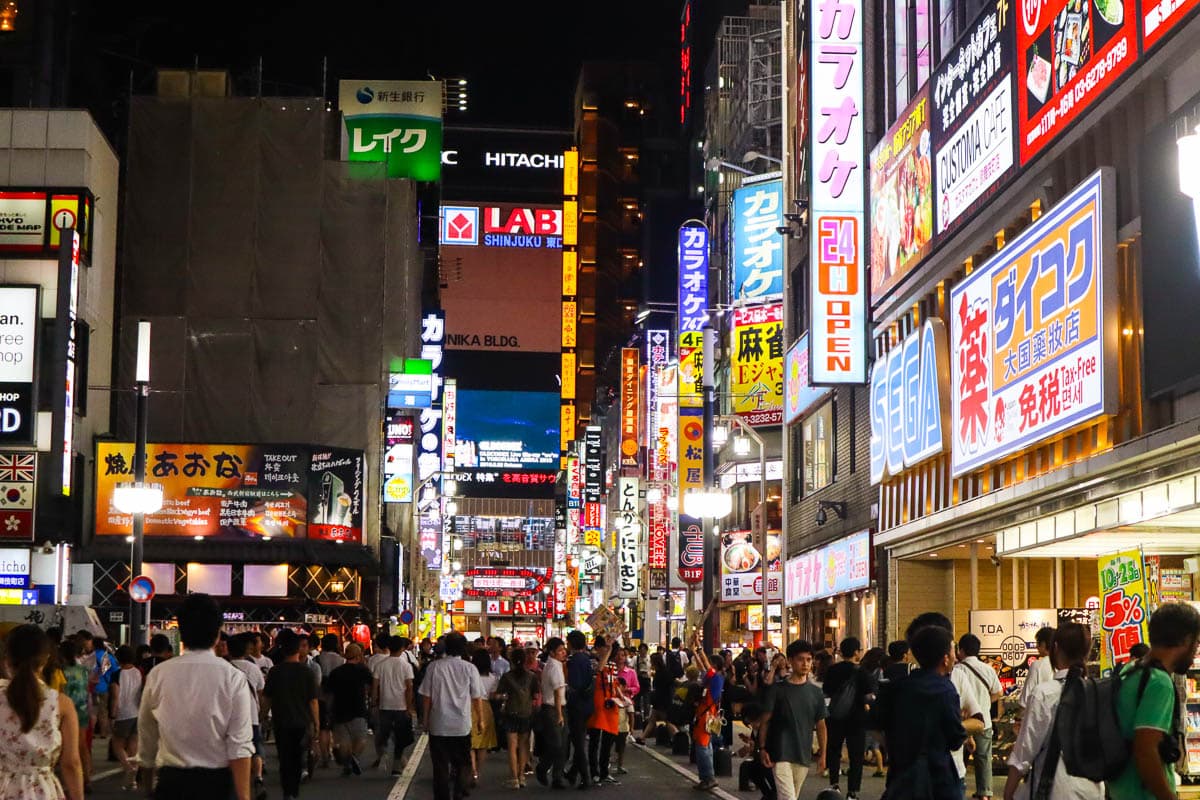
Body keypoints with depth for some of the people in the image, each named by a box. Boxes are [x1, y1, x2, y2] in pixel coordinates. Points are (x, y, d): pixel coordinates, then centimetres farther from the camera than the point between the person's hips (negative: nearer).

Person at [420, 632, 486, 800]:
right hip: (462, 725, 0)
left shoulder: (434, 666, -6)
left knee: (441, 767, 7)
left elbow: (426, 696, -3)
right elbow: (477, 698, -2)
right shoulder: (469, 668, -6)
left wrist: (425, 719, 10)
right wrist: (481, 719, 11)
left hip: (438, 725, 0)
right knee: (462, 764, 14)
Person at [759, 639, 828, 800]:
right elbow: (765, 721, 0)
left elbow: (821, 726, 11)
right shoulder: (777, 690, -3)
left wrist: (822, 753, 7)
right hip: (780, 753, -4)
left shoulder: (816, 693, 6)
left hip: (804, 756, 4)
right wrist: (762, 748, -5)